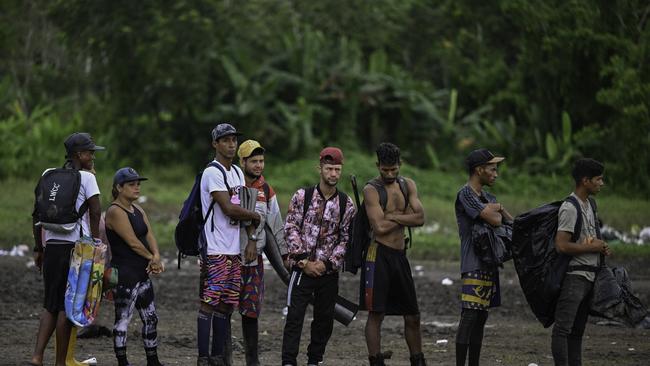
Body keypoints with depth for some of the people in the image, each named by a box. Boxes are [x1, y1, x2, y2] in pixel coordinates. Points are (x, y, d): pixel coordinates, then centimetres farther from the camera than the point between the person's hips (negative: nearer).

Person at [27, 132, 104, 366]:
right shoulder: (86, 177, -4)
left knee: (51, 304, 10)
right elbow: (95, 212, -12)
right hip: (75, 247, -6)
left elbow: (37, 214, 14)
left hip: (52, 247, 6)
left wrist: (39, 248, 18)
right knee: (67, 306, -1)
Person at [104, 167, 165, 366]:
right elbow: (133, 242, -17)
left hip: (141, 274, 9)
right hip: (124, 275, -9)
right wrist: (151, 258, -6)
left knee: (150, 319, 14)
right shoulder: (115, 212, -14)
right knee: (123, 319, -3)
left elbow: (149, 236, 5)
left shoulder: (137, 210, 14)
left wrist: (156, 257, -13)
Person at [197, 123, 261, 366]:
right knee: (209, 303, -7)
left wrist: (251, 240, 5)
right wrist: (255, 217, -2)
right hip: (215, 250, -8)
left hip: (234, 250, 8)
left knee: (226, 305, 9)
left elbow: (245, 208, 17)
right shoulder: (213, 173, -10)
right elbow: (229, 209, -17)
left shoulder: (237, 173, 17)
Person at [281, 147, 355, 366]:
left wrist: (327, 263, -8)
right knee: (295, 317, -8)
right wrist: (304, 261, -11)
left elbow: (346, 239, 3)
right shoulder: (302, 196, -1)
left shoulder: (346, 204, 4)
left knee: (325, 319, 7)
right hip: (302, 268, -3)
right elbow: (290, 229, -4)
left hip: (329, 271, 3)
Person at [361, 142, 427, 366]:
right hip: (379, 254, -6)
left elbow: (420, 218, -2)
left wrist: (391, 216, -11)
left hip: (400, 255, 6)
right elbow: (380, 227, -18)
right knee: (376, 314, -4)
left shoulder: (408, 185, 11)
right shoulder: (371, 190, -7)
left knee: (412, 316, 10)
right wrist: (404, 216, -4)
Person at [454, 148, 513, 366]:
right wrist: (498, 211, 2)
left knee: (481, 317, 10)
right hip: (474, 265, -9)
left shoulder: (488, 198, 19)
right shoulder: (466, 194, -10)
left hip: (489, 265, 9)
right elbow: (494, 220, -18)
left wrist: (495, 209, -1)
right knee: (469, 316, -14)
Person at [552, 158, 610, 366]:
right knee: (563, 328, -11)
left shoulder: (589, 205, 15)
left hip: (589, 277, 10)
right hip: (574, 276, -10)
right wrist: (592, 248, -13)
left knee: (578, 329, 12)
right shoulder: (570, 208, -15)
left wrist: (601, 248, 8)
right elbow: (561, 245, -23)